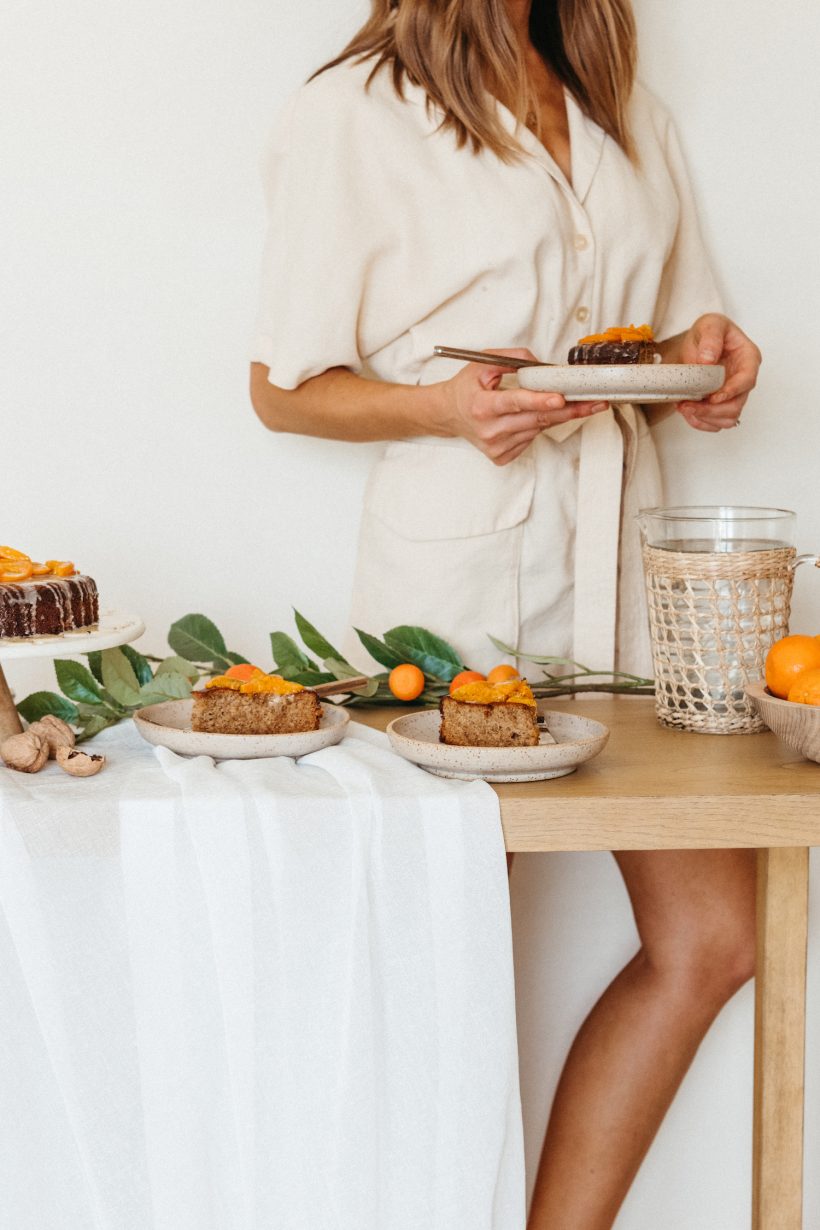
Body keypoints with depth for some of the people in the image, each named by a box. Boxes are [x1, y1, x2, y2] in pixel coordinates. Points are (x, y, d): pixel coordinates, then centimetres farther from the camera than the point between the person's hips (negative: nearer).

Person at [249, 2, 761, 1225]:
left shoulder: (628, 114, 18)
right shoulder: (355, 115, 0)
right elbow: (284, 387, -1)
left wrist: (705, 356, 0)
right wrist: (446, 405, -18)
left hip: (625, 550, 6)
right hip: (462, 563, -6)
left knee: (713, 938, 2)